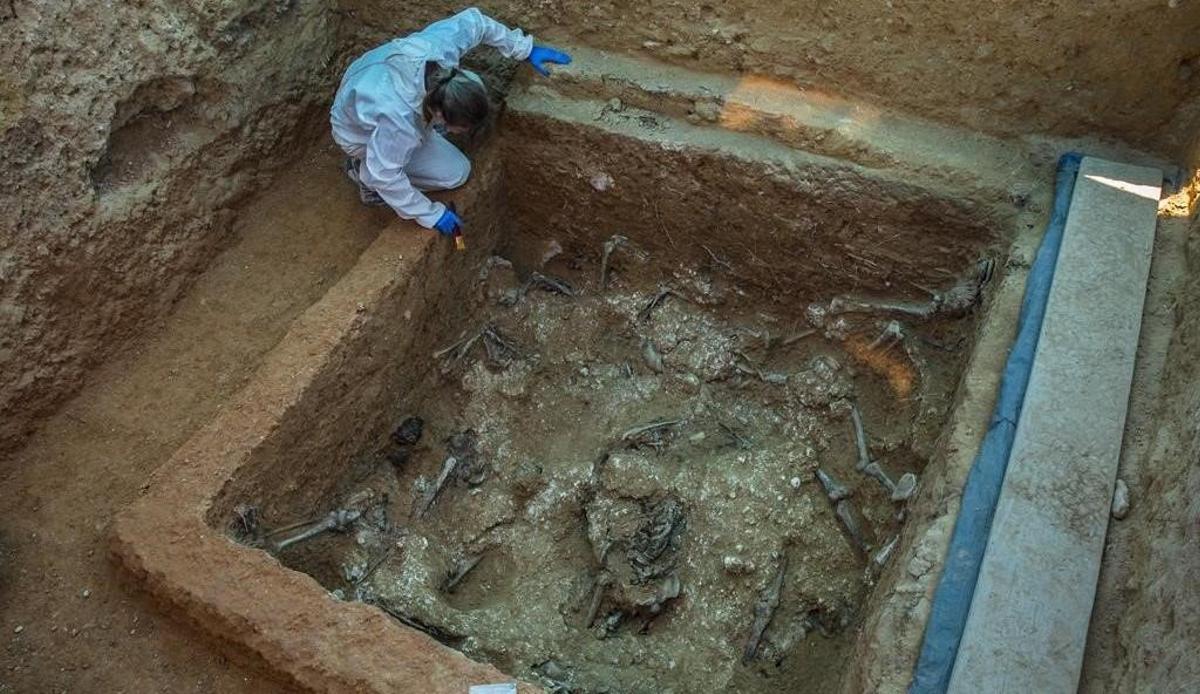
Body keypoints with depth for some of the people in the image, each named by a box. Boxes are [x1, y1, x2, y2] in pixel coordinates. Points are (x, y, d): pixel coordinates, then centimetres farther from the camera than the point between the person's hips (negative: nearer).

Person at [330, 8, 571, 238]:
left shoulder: (440, 44, -32)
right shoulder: (400, 119, -45)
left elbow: (472, 20, -12)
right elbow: (385, 177, -32)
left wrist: (526, 49, -10)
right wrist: (432, 215, -23)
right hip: (364, 135, -6)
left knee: (470, 85, -4)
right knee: (455, 172, -11)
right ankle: (364, 172, 5)